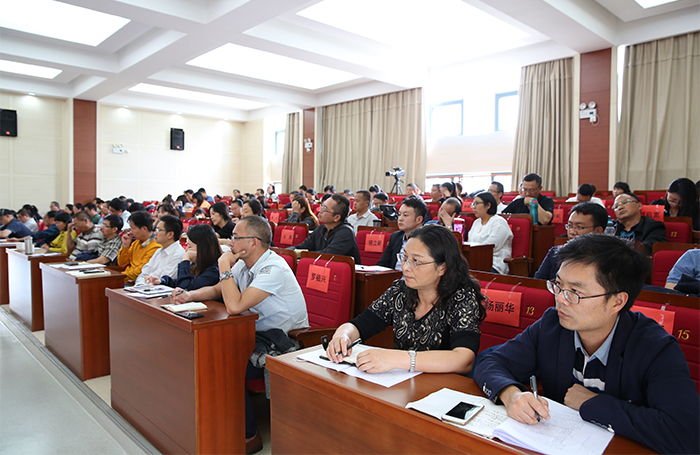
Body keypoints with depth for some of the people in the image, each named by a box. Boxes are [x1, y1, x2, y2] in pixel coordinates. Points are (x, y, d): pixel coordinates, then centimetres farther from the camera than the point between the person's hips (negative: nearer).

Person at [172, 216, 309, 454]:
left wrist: (224, 266, -21)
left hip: (285, 341, -9)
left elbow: (235, 306, -32)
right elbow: (217, 290, 16)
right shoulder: (244, 264, 5)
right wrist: (190, 295, -3)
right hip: (258, 333, 9)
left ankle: (249, 436, -1)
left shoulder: (273, 269, -24)